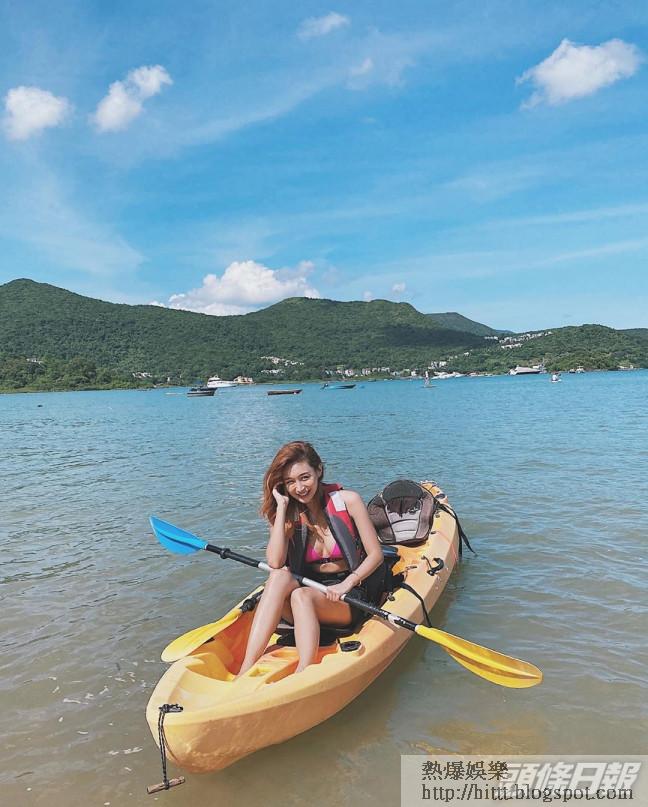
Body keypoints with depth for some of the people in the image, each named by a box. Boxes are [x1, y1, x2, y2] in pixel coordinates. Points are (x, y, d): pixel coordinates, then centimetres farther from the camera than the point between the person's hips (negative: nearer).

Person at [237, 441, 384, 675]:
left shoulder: (346, 501, -7)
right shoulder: (289, 514, 0)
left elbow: (375, 555, -5)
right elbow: (275, 563, -18)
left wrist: (346, 584, -20)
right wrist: (282, 507, -16)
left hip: (350, 598, -3)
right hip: (309, 590, 3)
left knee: (301, 595, -32)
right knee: (280, 576, -29)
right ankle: (246, 670, -36)